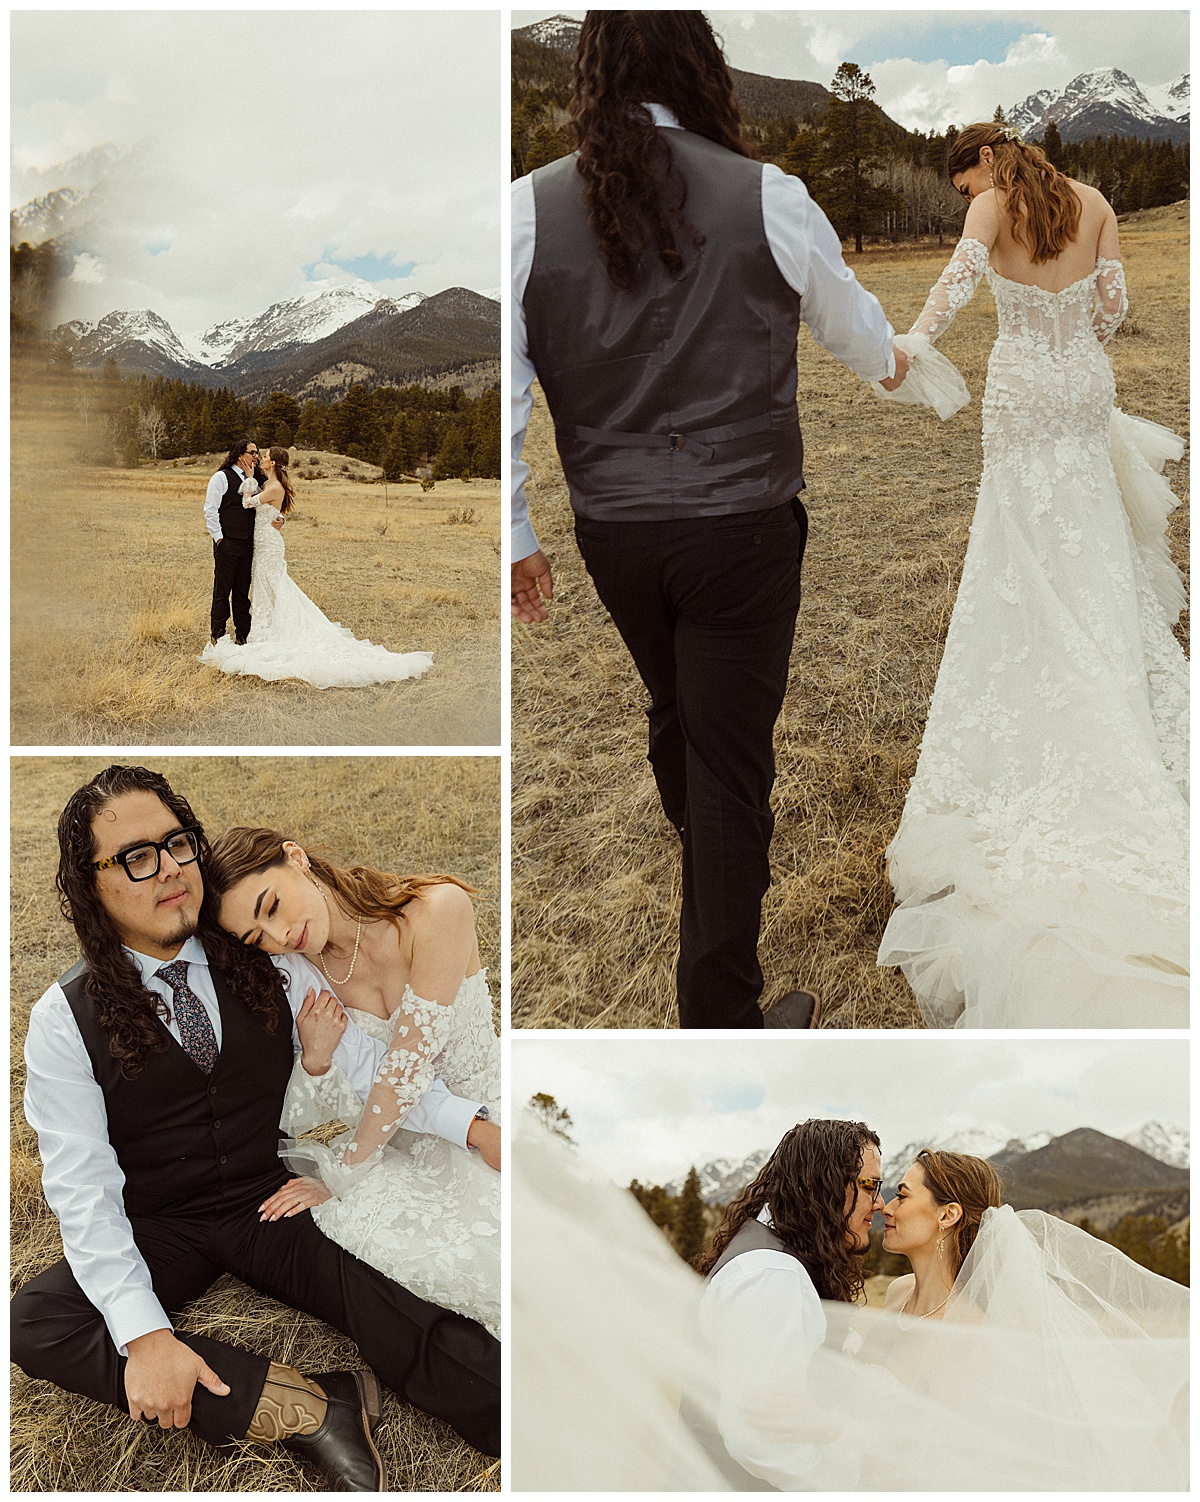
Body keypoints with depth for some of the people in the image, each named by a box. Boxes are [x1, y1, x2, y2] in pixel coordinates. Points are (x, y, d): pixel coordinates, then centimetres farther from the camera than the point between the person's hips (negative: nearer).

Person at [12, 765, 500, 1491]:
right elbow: (83, 1189, -12)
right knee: (33, 1323, -29)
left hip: (270, 1206, 1)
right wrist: (144, 1333, -25)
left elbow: (366, 1064, -1)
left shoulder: (272, 967, 3)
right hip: (158, 1232, 0)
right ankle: (312, 1407, -29)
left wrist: (476, 1125, -20)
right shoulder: (66, 1020, -5)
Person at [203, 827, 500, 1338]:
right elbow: (297, 1119, -1)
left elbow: (407, 1064, -19)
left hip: (487, 1136, -3)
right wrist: (315, 1059, -22)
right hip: (402, 1145, 4)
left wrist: (340, 1178, -14)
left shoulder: (439, 909, -20)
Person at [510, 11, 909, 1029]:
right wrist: (888, 360, 34)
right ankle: (721, 1016, 10)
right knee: (731, 755, 4)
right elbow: (849, 321, 11)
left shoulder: (528, 208, -7)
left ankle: (713, 876, 55)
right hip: (744, 527, -3)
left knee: (675, 714, 26)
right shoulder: (770, 198, -8)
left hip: (611, 531, 3)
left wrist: (517, 540, 4)